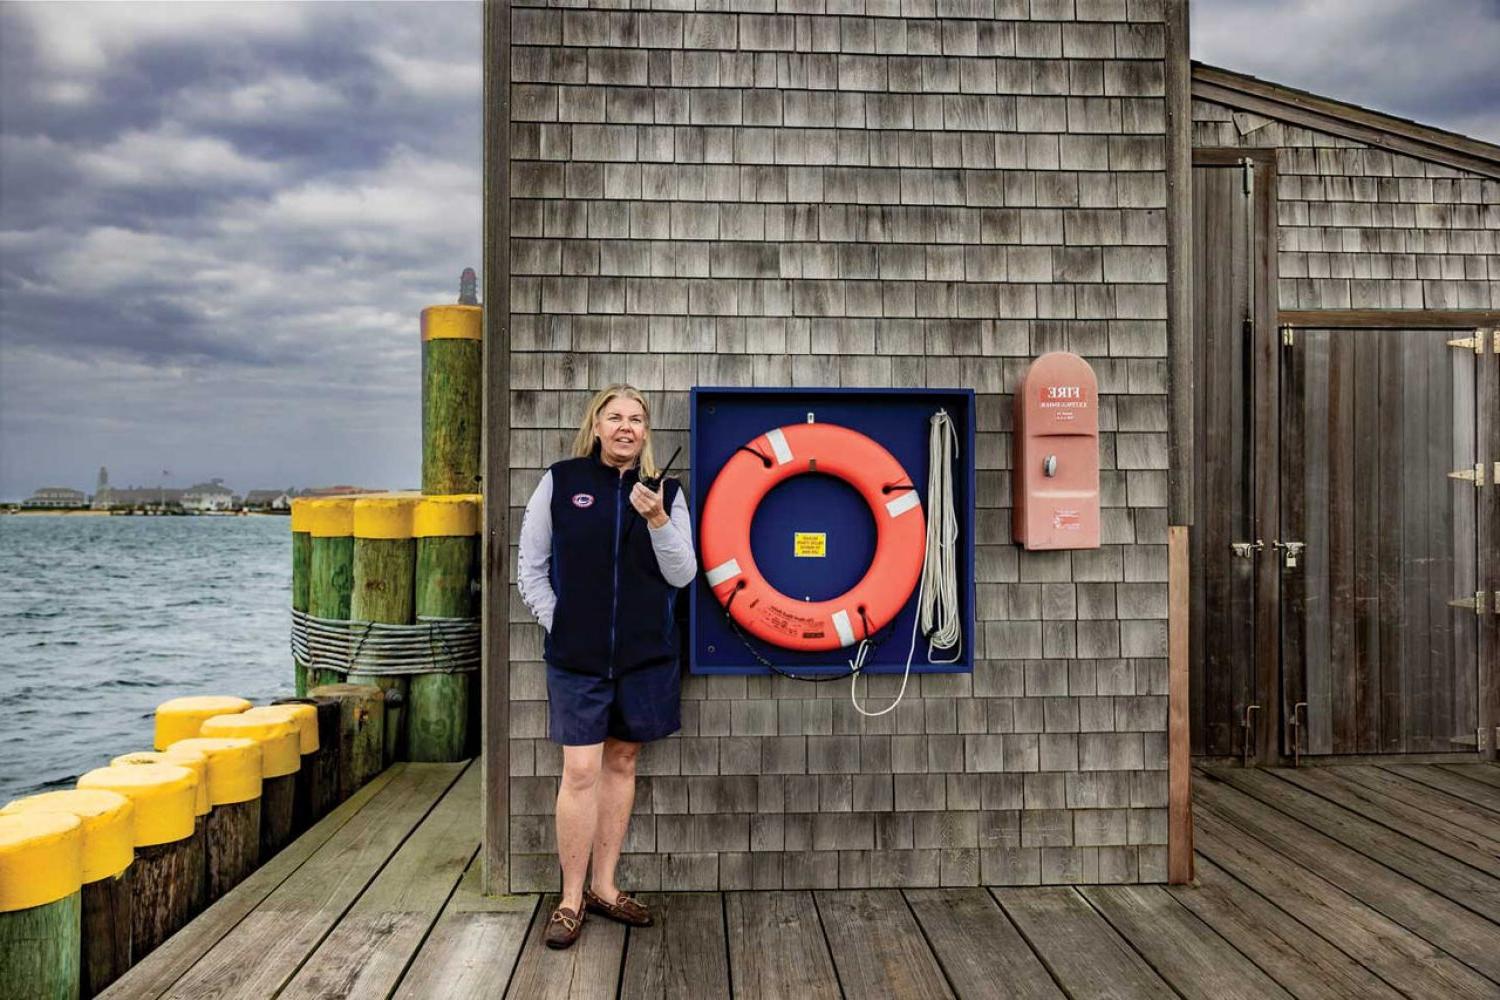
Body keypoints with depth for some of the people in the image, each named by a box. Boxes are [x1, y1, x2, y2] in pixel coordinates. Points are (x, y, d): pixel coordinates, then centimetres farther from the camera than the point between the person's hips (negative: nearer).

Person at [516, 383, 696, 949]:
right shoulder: (560, 482, -1)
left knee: (622, 763, 11)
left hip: (645, 654, 3)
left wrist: (657, 520, -16)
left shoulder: (665, 492, 4)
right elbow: (530, 568, 2)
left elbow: (682, 575, -2)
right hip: (576, 655, -2)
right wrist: (557, 625, -6)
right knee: (581, 771, -3)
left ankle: (604, 887, 25)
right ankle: (571, 898, 12)